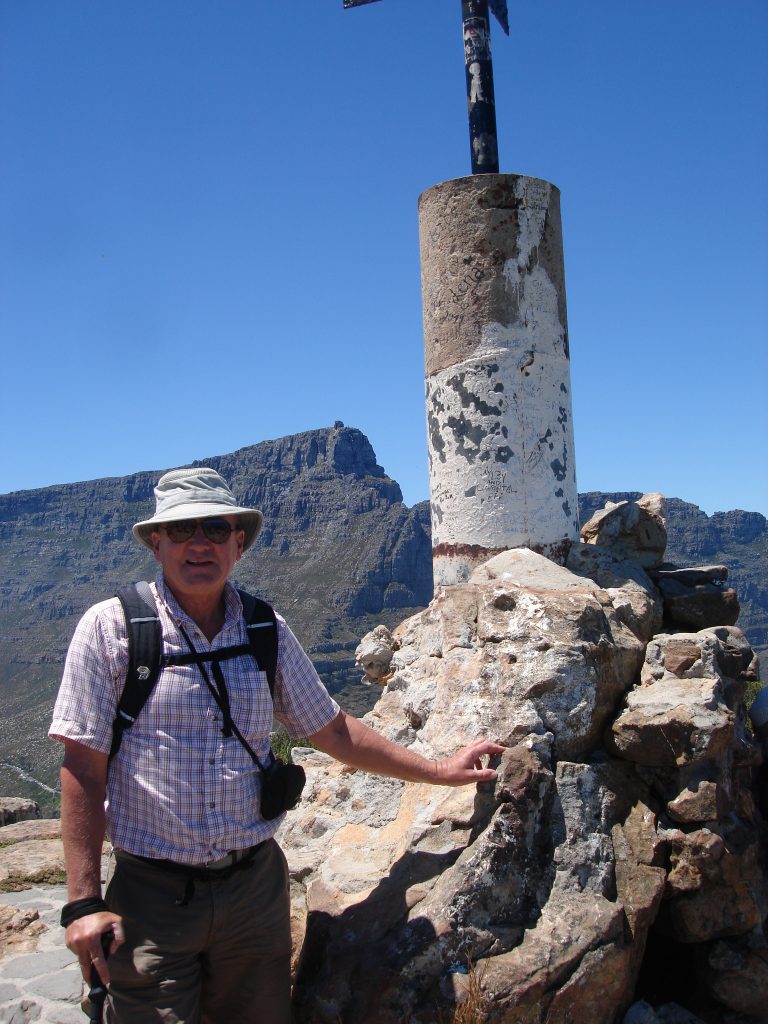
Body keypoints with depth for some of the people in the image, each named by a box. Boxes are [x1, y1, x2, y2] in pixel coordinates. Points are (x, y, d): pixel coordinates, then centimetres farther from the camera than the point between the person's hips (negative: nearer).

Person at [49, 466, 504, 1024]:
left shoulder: (268, 631, 2)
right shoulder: (111, 627, -9)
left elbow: (332, 731, 10)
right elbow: (83, 767, -9)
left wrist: (441, 771, 11)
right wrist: (84, 902, -12)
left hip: (256, 887, 3)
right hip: (151, 895, -3)